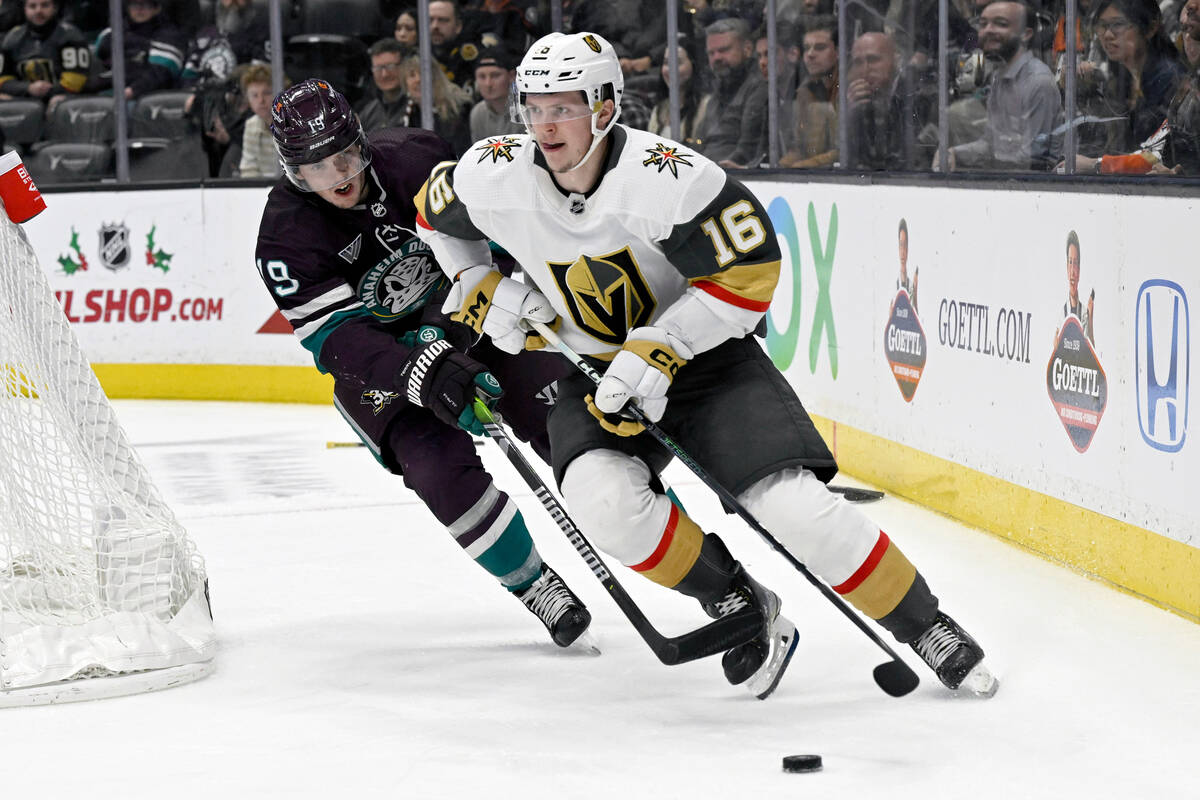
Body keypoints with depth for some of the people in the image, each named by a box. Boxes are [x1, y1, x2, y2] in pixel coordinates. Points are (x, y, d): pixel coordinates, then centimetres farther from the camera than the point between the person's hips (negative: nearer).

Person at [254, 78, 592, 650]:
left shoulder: (413, 157, -16)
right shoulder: (286, 239, -24)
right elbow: (337, 341, -32)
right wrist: (423, 374, -46)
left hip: (457, 309, 2)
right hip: (375, 359, -2)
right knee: (442, 467, -24)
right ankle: (534, 586, -5)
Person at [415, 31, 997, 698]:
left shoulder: (668, 179, -27)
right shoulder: (496, 181, -12)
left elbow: (749, 273, -22)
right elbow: (435, 210, 10)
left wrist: (657, 352, -26)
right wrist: (481, 288, -2)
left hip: (705, 351, -4)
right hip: (595, 373, 4)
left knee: (794, 505, -19)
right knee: (602, 499, -26)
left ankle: (927, 629, 1)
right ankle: (739, 605, -2)